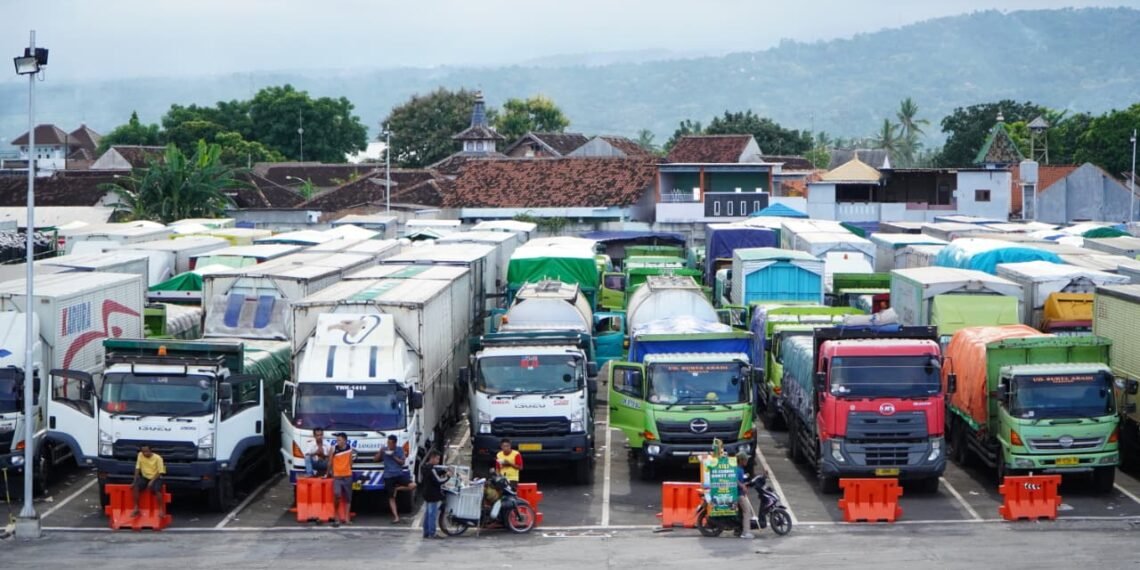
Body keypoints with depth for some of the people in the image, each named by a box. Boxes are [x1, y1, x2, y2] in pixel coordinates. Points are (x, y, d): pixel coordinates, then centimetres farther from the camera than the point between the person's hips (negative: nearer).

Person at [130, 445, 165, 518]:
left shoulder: (157, 458, -14)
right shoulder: (140, 455, -4)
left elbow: (160, 472, -12)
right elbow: (137, 469, -1)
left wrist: (152, 481, -22)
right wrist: (135, 481, -10)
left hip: (156, 478, -4)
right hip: (145, 477, 4)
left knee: (157, 490, -33)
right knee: (135, 486, -24)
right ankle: (136, 508, -14)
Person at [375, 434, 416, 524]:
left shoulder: (400, 450, 3)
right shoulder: (384, 450, 4)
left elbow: (402, 462, -1)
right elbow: (376, 459, 6)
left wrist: (393, 457, -12)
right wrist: (380, 452, -11)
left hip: (399, 474, 0)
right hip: (388, 476, 0)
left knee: (412, 486, -22)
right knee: (391, 497, 0)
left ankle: (397, 489, 1)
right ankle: (396, 517, 5)